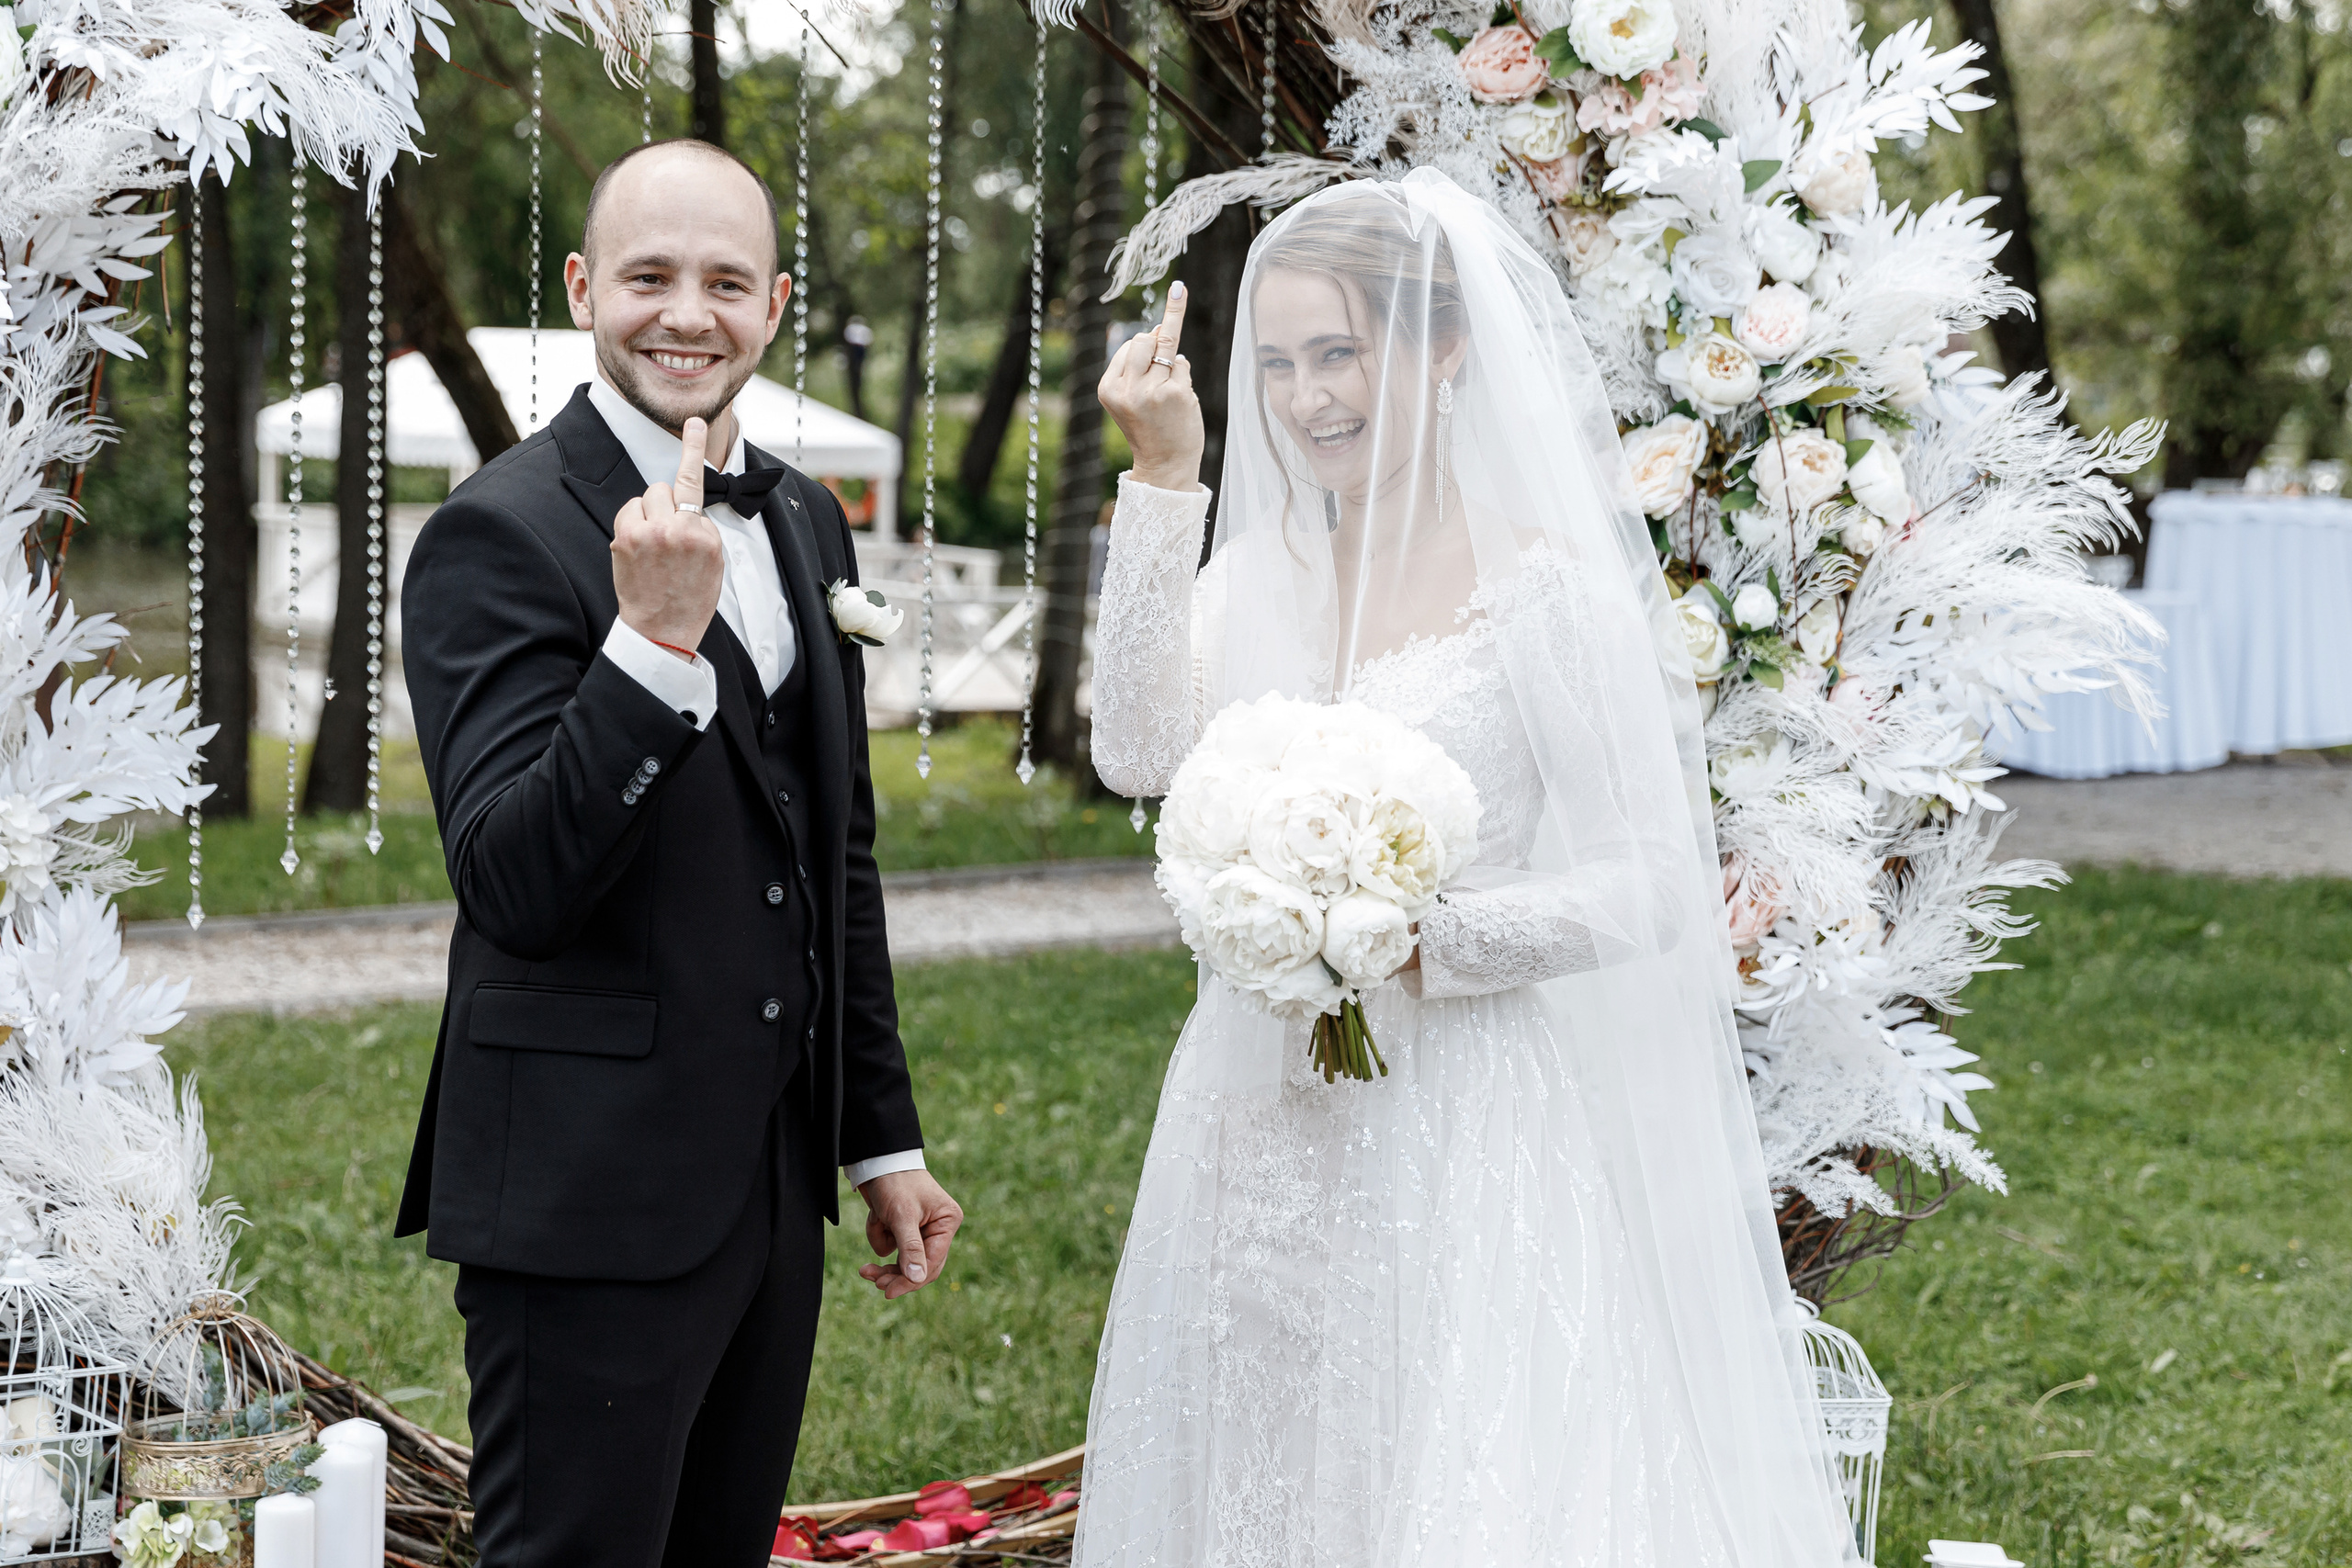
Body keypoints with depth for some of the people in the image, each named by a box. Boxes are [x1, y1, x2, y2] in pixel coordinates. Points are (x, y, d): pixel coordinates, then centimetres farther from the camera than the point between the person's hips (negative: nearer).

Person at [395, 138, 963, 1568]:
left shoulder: (806, 523, 11)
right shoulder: (502, 534, -13)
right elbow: (514, 885, -22)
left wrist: (884, 1136, 20)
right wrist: (654, 639, -32)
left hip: (777, 1181, 7)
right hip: (591, 1192, -7)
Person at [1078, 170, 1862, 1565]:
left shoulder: (1555, 588, -8)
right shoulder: (1259, 575, 6)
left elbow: (1651, 882, -9)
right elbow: (1140, 751, -11)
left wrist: (1419, 943, -20)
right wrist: (1163, 482, -12)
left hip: (1466, 1140, -5)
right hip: (1265, 1132, 5)